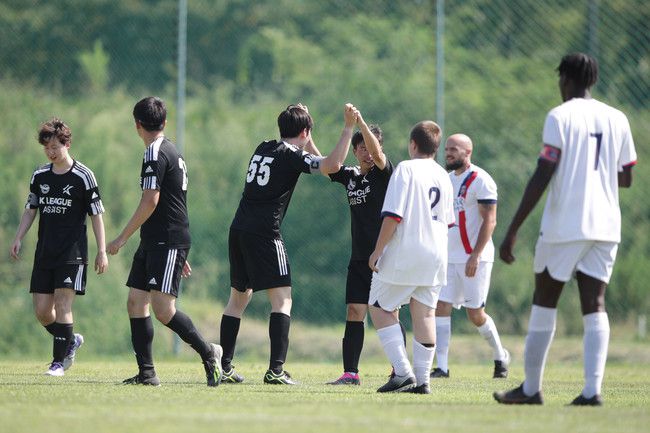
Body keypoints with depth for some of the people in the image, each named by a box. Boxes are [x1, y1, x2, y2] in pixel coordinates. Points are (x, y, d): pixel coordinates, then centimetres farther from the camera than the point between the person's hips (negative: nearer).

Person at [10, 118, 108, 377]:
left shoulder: (83, 176, -5)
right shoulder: (40, 176, 10)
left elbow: (96, 215, -3)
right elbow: (31, 209, 17)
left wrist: (102, 251, -7)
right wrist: (18, 239, 3)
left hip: (72, 253, -5)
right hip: (44, 253, 5)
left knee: (62, 305, -13)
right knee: (41, 311, 2)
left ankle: (59, 361, -6)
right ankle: (71, 341, 27)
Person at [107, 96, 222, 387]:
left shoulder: (155, 154, -12)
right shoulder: (171, 151, 20)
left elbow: (150, 202, -19)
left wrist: (123, 238, -13)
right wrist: (180, 254, 29)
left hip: (167, 243, -10)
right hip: (154, 243, 10)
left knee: (163, 309, -14)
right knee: (135, 303, 5)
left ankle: (208, 352, -2)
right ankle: (146, 373, 4)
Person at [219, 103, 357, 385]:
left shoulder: (264, 148, 17)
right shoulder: (292, 155, -6)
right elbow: (332, 165, -20)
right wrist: (348, 128, -15)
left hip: (239, 229, 8)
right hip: (264, 233, -8)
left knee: (238, 296, 16)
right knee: (282, 299, -5)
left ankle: (224, 366, 14)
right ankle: (275, 369, -15)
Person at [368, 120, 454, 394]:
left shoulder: (406, 169, -10)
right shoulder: (444, 176, 10)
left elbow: (393, 215, -17)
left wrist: (378, 249, -11)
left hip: (404, 255, -6)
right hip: (435, 256, 6)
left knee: (380, 308, 4)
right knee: (425, 313, 9)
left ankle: (403, 371, -8)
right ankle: (422, 379, 7)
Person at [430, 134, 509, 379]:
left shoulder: (480, 180, -10)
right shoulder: (448, 179, 15)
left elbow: (489, 221, -15)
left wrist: (476, 255, -22)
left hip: (475, 257, -7)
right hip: (449, 257, 7)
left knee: (476, 314, -3)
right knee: (441, 308, -4)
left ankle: (500, 356, 20)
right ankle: (441, 367, -4)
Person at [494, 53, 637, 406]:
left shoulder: (560, 116, -6)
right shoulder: (617, 119, 9)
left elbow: (542, 177, -12)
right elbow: (626, 178, 17)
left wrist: (513, 230, -11)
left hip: (564, 225, -4)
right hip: (605, 226, 4)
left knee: (544, 301, 7)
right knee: (594, 306, 0)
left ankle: (531, 388, 10)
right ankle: (592, 390, -13)